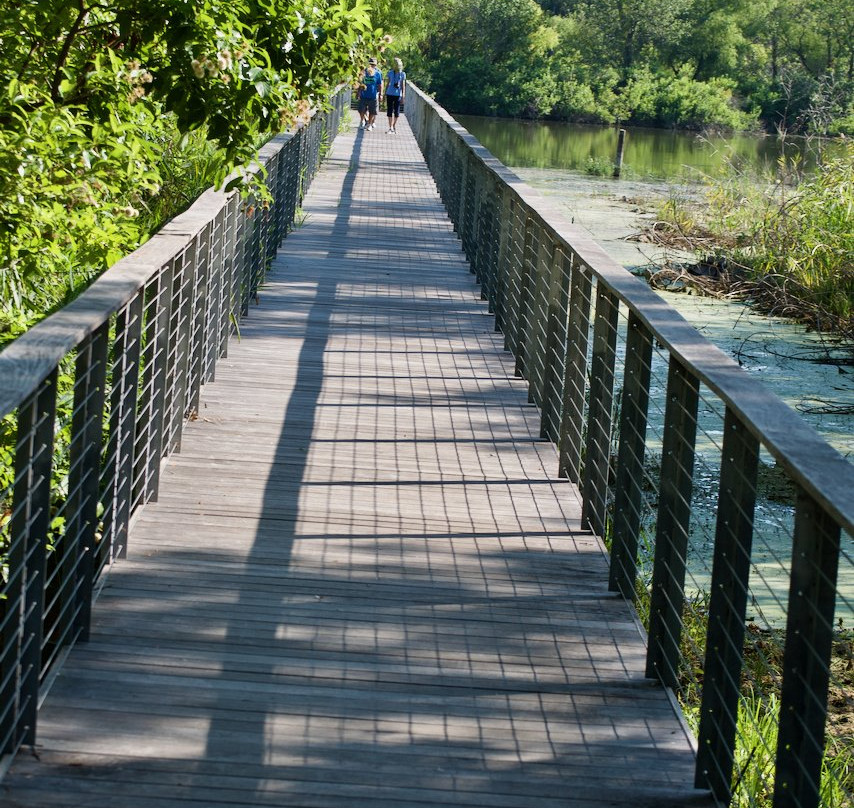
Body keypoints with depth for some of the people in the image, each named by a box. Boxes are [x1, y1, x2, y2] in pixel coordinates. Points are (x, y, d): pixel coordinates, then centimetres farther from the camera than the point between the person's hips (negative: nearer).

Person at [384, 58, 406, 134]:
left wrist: (403, 96, -1)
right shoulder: (390, 73, 1)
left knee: (397, 111, 5)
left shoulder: (402, 74, 1)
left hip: (398, 95, 0)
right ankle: (390, 127, 3)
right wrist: (385, 94, 7)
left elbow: (403, 86, 4)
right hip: (390, 94, 0)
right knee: (390, 111, -1)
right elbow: (387, 84, 8)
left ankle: (394, 126, 22)